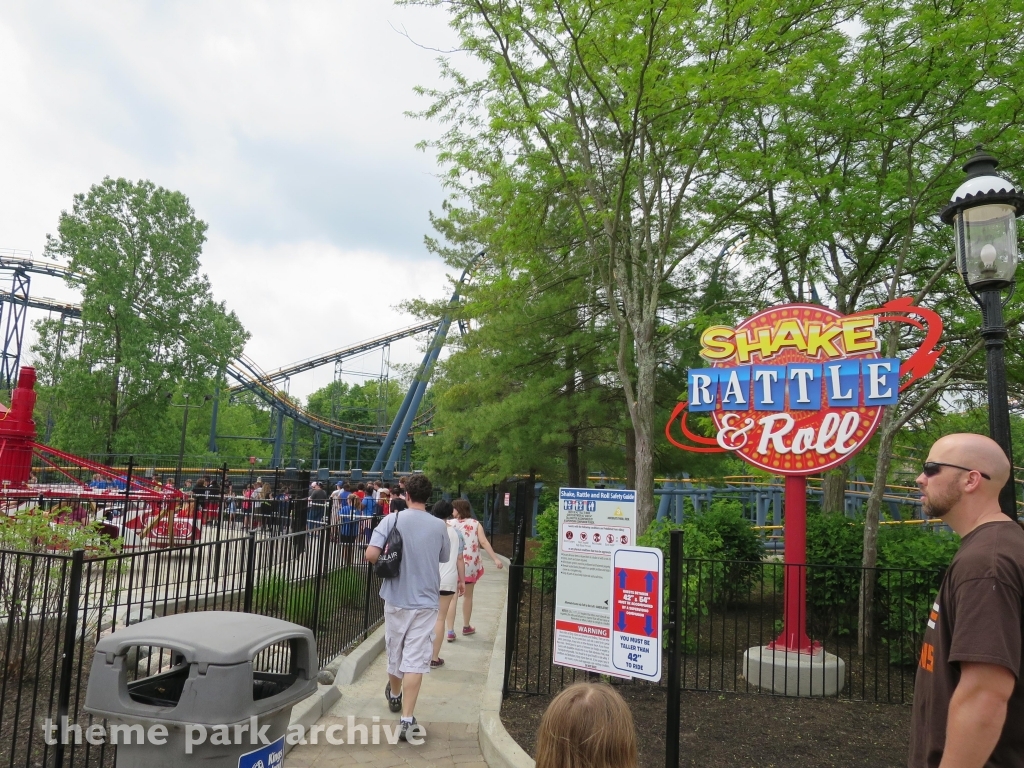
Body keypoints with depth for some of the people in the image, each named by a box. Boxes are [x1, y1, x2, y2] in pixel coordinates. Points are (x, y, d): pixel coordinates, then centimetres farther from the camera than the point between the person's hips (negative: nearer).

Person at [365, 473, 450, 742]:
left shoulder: (392, 520, -9)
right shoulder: (439, 526, -5)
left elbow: (371, 555, -18)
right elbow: (444, 558, 10)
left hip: (396, 598, 1)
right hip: (426, 601, -1)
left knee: (395, 651, 20)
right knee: (415, 659, 0)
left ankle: (394, 695, 45)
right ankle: (407, 720, -5)